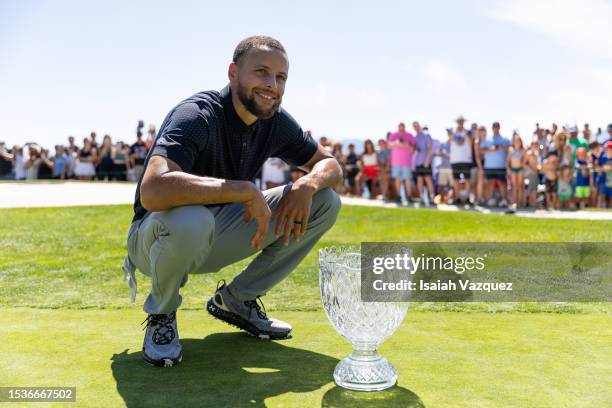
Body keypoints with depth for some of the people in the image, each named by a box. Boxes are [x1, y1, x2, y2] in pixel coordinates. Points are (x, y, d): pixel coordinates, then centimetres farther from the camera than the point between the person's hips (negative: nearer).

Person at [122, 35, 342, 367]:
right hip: (156, 236, -6)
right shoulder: (197, 115, -26)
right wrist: (247, 190, -39)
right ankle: (162, 315, -8)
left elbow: (329, 164, 6)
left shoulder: (277, 122, -5)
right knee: (190, 219, -44)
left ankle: (236, 299, 6)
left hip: (215, 239, 6)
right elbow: (153, 192, -42)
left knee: (324, 203, -5)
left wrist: (308, 184, -18)